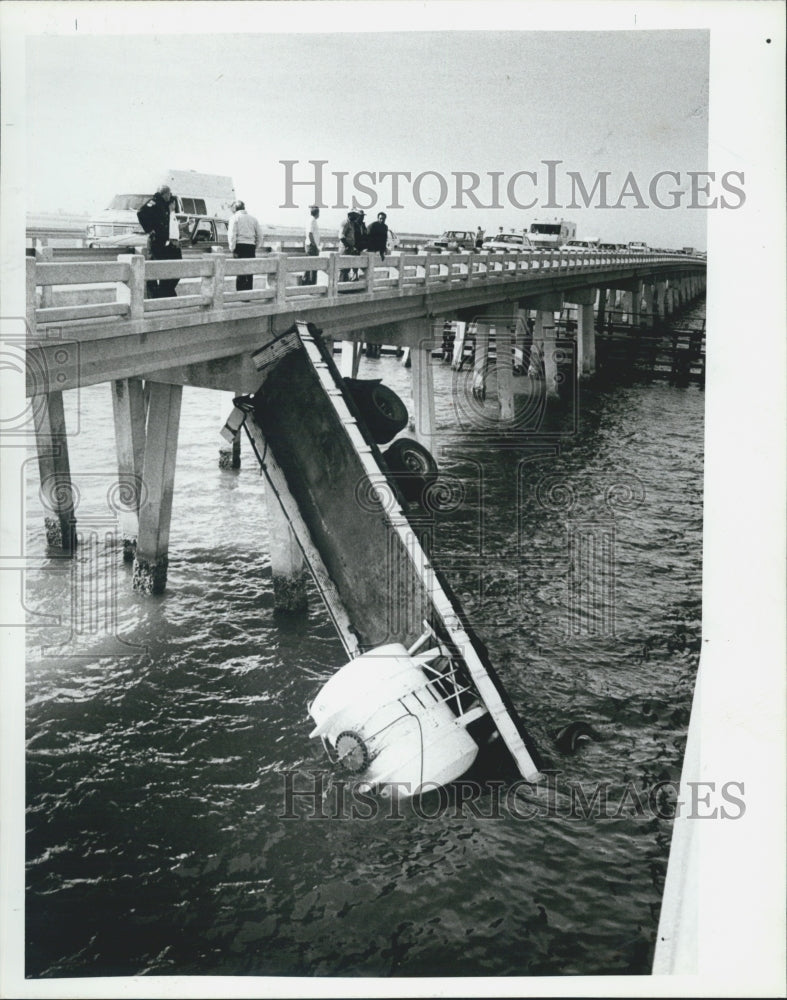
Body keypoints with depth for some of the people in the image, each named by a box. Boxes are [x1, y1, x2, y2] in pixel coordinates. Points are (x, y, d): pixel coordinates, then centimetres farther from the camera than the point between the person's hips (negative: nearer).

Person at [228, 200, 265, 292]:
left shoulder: (235, 218, 2)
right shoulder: (253, 218, 15)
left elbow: (232, 235, -8)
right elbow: (260, 235, 13)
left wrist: (232, 249, -6)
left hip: (240, 246, -4)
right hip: (251, 246, 4)